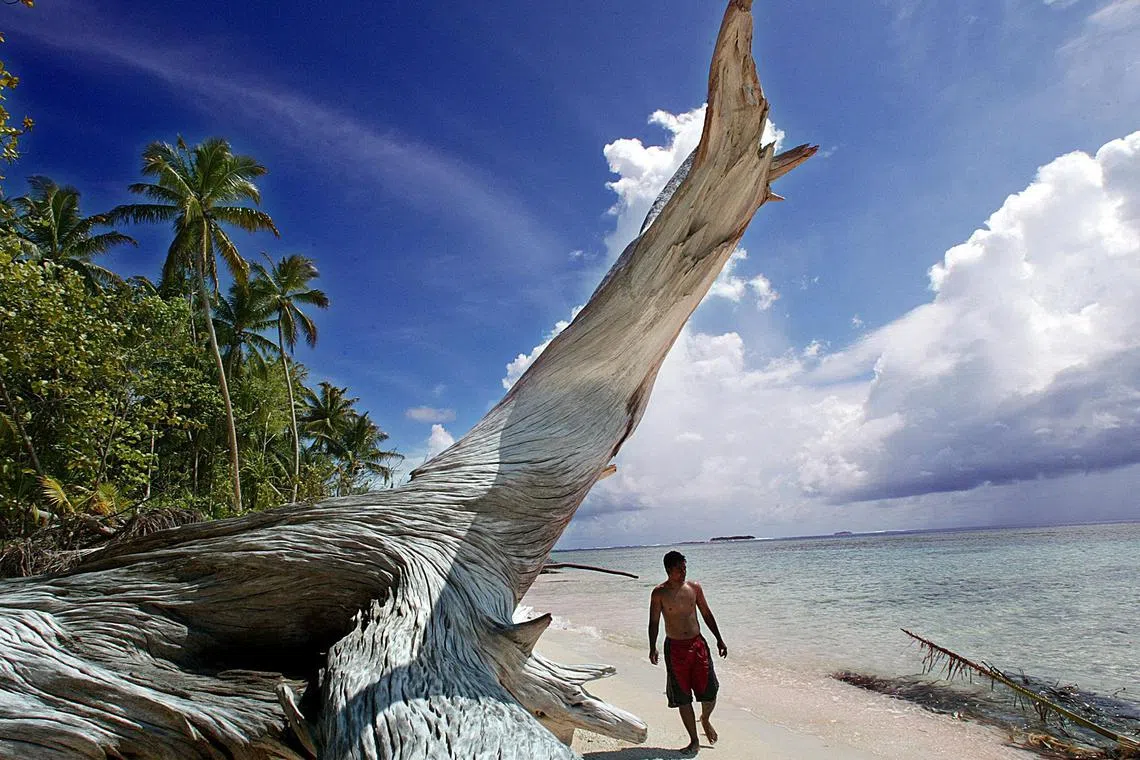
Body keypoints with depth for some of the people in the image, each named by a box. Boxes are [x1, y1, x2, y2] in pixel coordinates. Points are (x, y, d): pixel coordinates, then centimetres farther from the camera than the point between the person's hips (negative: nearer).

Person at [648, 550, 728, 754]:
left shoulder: (694, 587, 1)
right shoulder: (659, 593, -7)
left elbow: (706, 614, 10)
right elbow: (654, 622, -5)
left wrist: (719, 639, 8)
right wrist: (652, 648, -15)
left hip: (698, 644, 2)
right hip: (675, 648, -2)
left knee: (710, 693, 0)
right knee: (683, 698, 5)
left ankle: (705, 720, 34)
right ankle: (694, 741, 22)